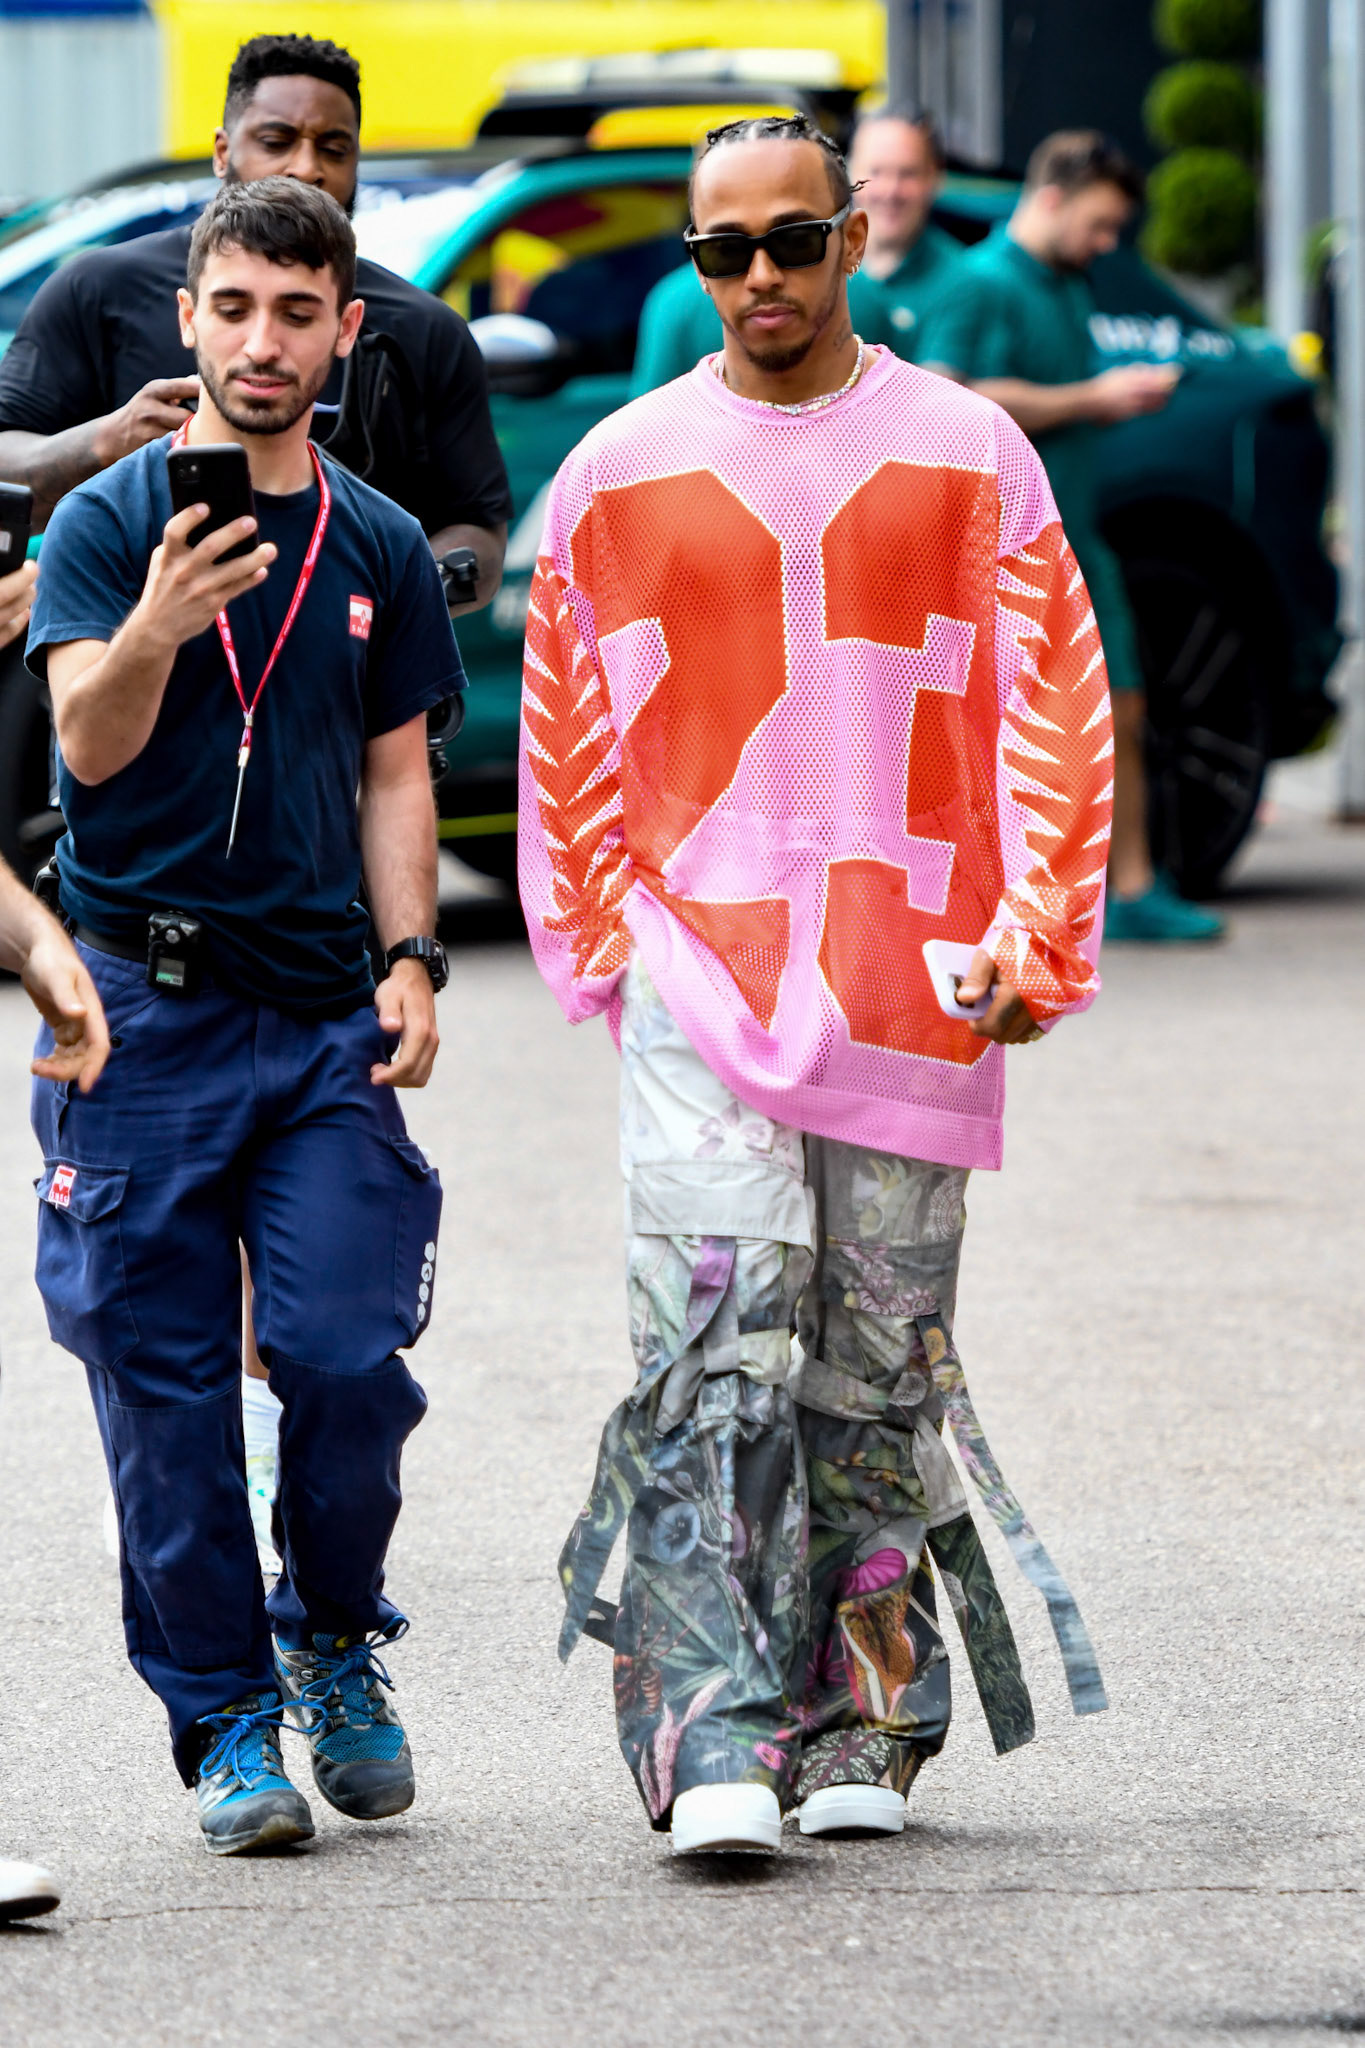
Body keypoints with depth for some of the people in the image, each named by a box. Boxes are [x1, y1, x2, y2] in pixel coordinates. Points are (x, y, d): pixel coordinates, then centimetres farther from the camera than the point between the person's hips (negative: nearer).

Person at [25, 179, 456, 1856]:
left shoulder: (377, 548, 11)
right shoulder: (107, 523, -1)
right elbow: (88, 743, -14)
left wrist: (410, 961, 3)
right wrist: (159, 624, -34)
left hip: (327, 1020, 2)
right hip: (149, 1006, -2)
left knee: (348, 1353, -8)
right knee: (168, 1385, -2)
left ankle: (333, 1643, 16)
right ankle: (225, 1719, 7)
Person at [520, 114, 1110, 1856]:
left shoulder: (968, 456, 6)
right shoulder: (620, 474, 8)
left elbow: (1050, 710, 6)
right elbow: (566, 737, 14)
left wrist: (1024, 935, -2)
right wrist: (608, 949, 8)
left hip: (907, 979, 1)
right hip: (700, 971, 0)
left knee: (880, 1361, 5)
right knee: (713, 1351, -13)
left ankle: (864, 1729, 14)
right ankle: (713, 1743, -16)